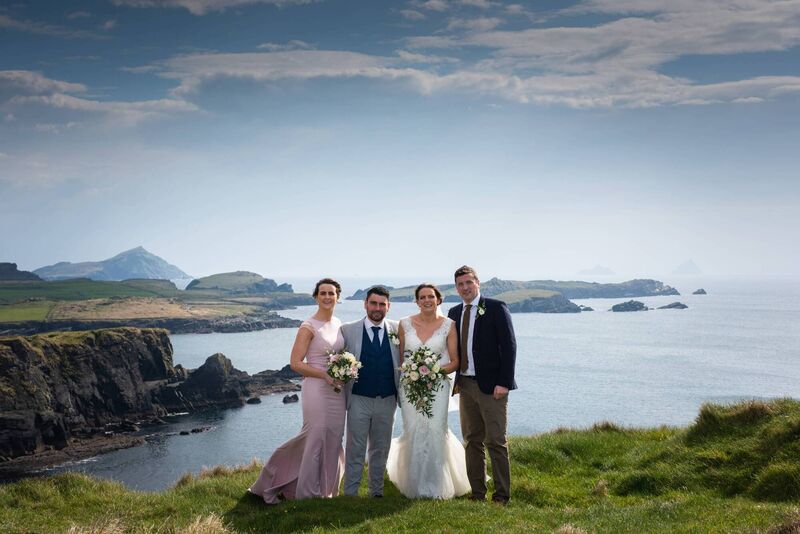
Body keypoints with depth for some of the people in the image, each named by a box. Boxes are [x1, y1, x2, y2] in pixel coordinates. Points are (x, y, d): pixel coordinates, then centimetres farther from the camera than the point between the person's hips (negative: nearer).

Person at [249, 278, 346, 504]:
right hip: (316, 390, -6)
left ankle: (326, 492, 26)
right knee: (316, 440, 0)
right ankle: (308, 494, 14)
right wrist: (326, 375, -19)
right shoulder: (308, 327, -10)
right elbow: (295, 363, -14)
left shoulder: (338, 324, 10)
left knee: (333, 441, 11)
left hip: (337, 390, 6)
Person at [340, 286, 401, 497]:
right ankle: (350, 494, 12)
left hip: (387, 400, 2)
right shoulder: (348, 330, -2)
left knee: (381, 450, 13)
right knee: (355, 450, 3)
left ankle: (377, 492, 26)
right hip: (359, 400, -2)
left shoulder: (397, 330, 3)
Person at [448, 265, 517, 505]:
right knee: (472, 441, 10)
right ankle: (477, 493, 18)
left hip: (491, 386, -6)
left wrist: (504, 382, -15)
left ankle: (502, 495, 6)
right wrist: (456, 380, 7)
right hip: (465, 385, 6)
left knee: (496, 441, -3)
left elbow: (509, 346, -9)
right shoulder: (454, 313, 12)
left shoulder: (496, 308, -5)